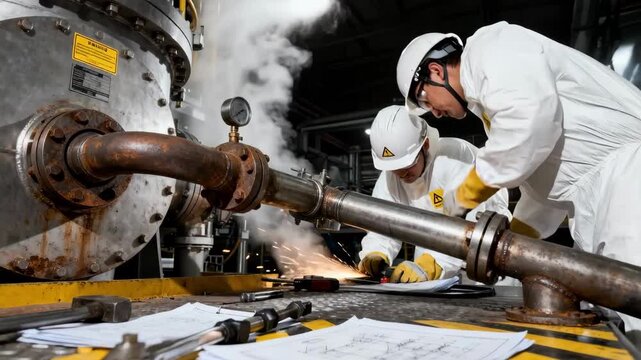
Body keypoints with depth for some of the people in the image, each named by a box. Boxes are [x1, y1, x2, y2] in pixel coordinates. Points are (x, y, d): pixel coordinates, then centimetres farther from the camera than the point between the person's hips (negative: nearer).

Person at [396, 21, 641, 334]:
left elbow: (531, 117, -25)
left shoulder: (491, 45, -3)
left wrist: (465, 195, -12)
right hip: (596, 207, 10)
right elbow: (543, 187, 24)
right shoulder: (484, 96, 23)